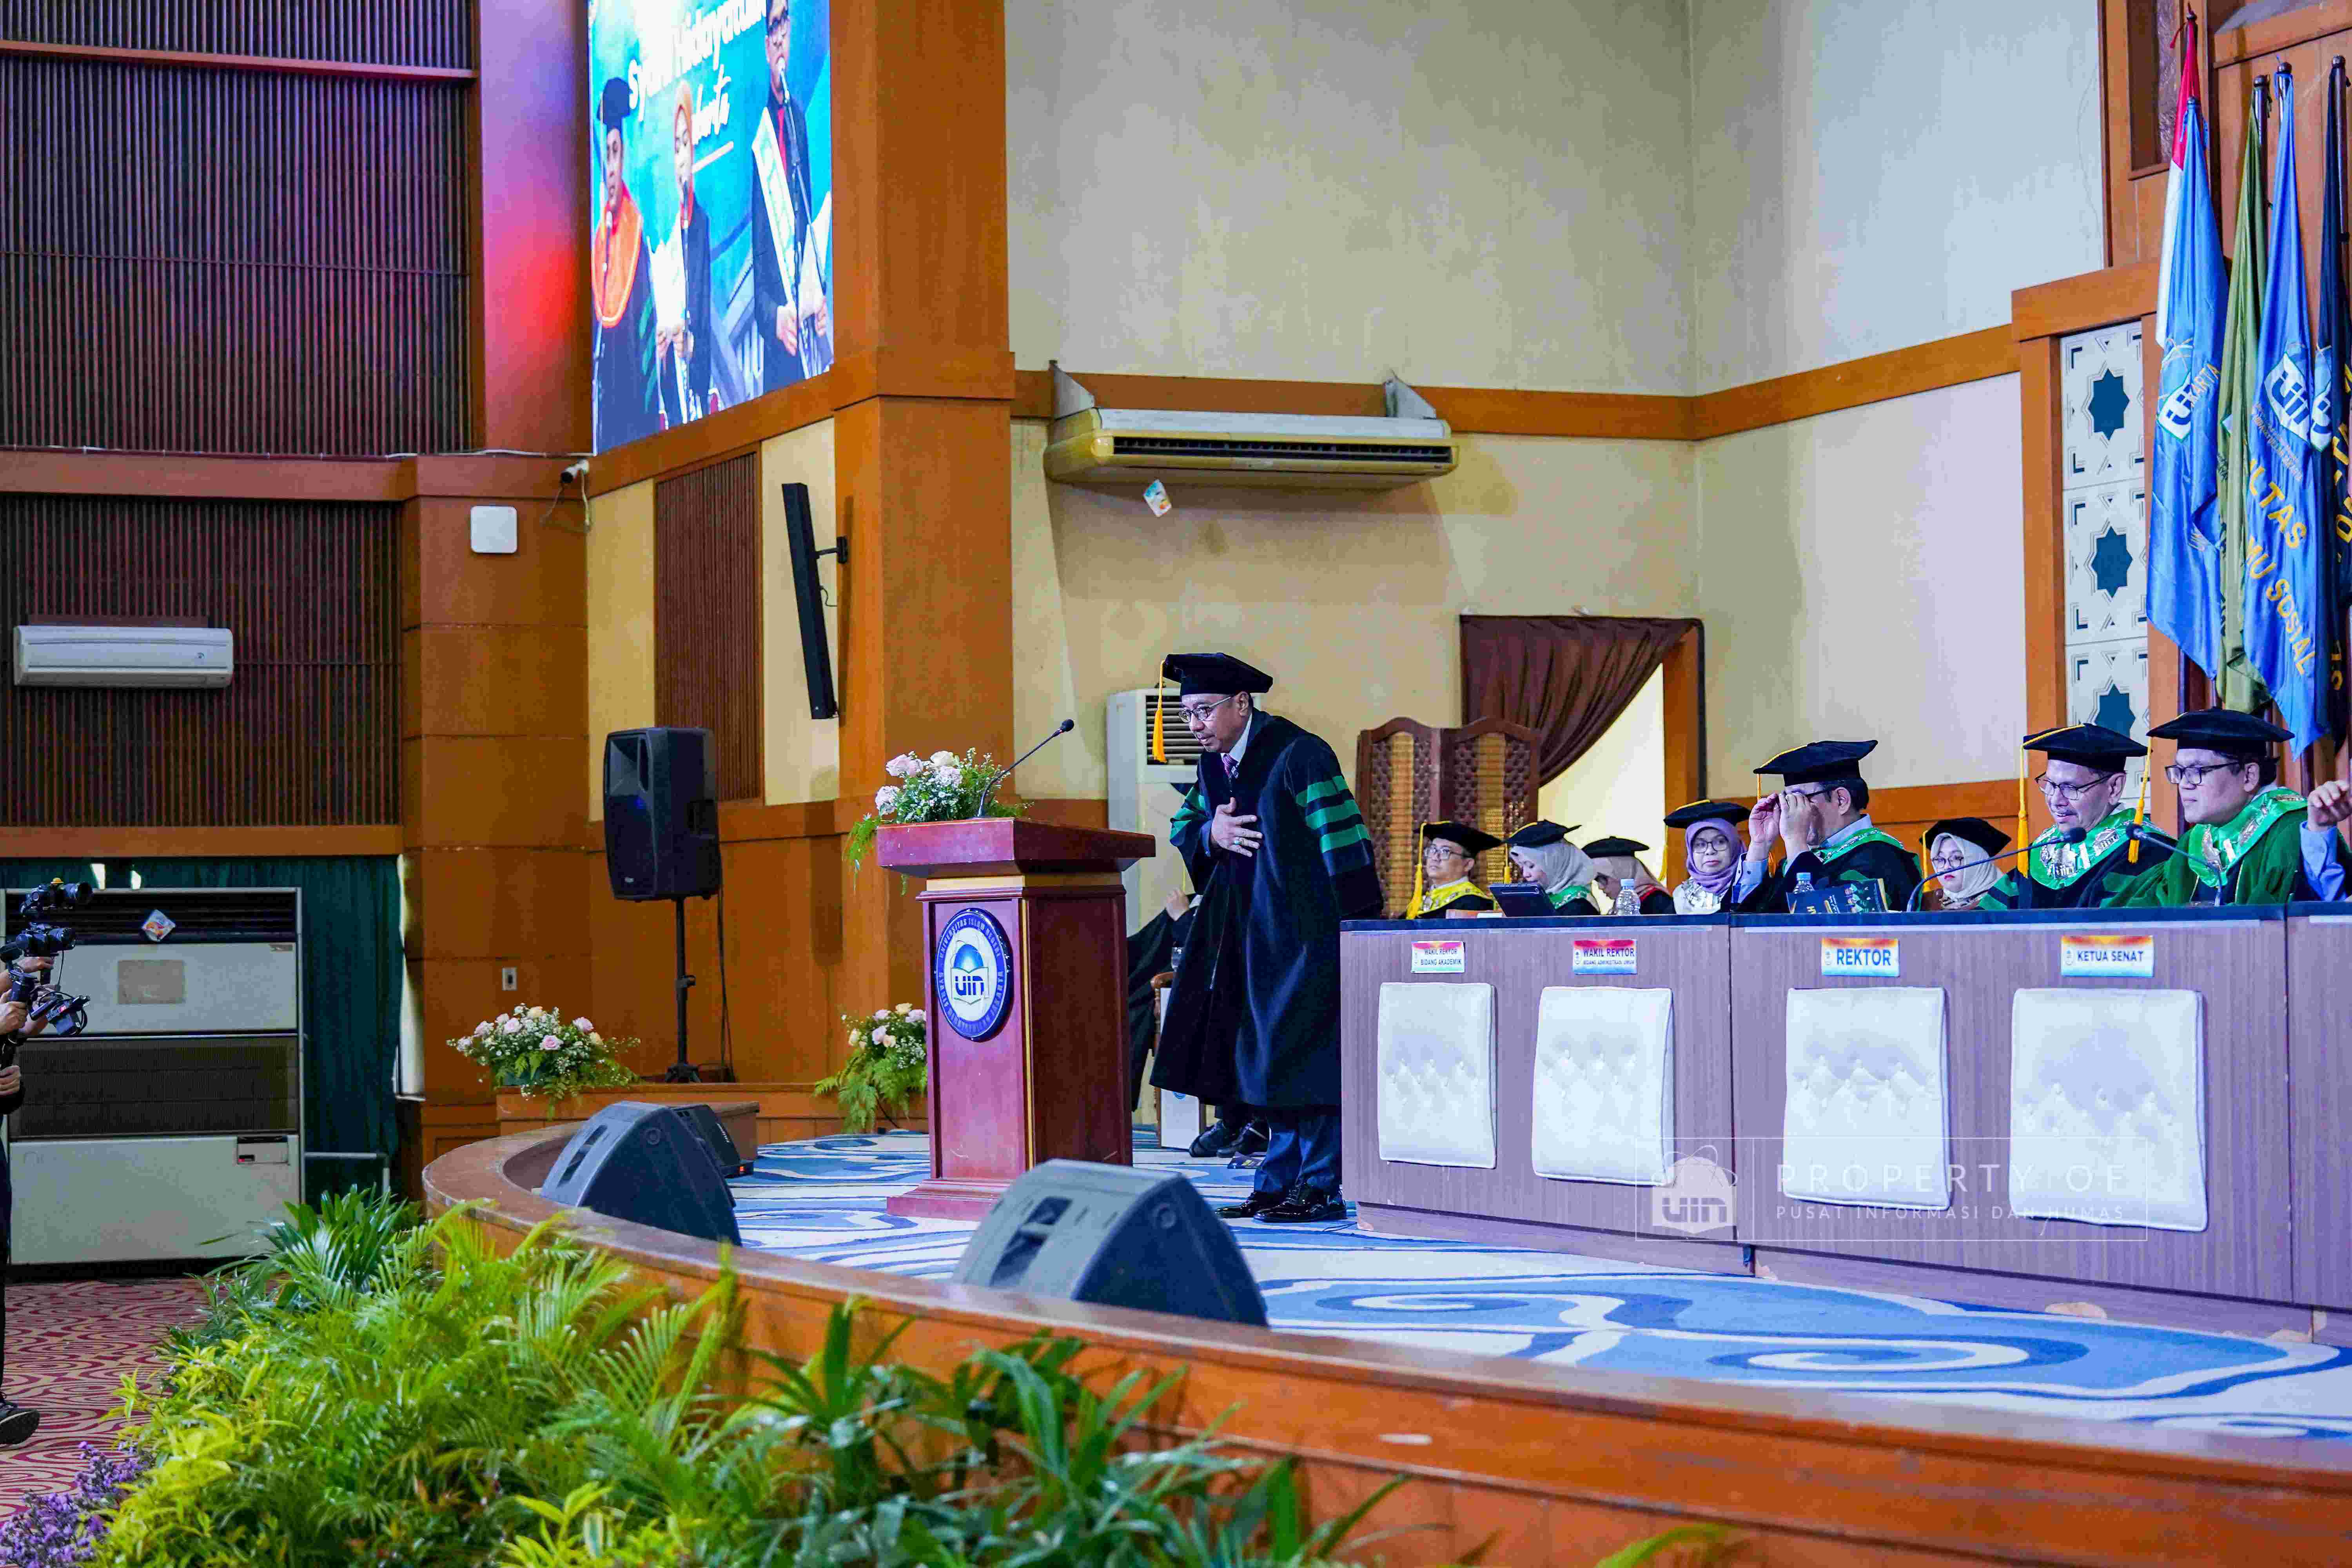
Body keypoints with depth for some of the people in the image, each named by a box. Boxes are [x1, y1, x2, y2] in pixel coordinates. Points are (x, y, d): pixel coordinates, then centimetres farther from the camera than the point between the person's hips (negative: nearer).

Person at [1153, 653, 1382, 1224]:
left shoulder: (1298, 755, -16)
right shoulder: (1215, 761, 8)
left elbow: (1344, 843, -18)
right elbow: (1182, 825, 19)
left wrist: (1357, 934, -21)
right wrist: (1210, 833, -6)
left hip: (1302, 930, -8)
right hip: (1247, 930, 8)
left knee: (1302, 1056, -7)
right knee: (1264, 1061, 9)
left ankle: (1319, 1188, -3)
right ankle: (1279, 1184, 15)